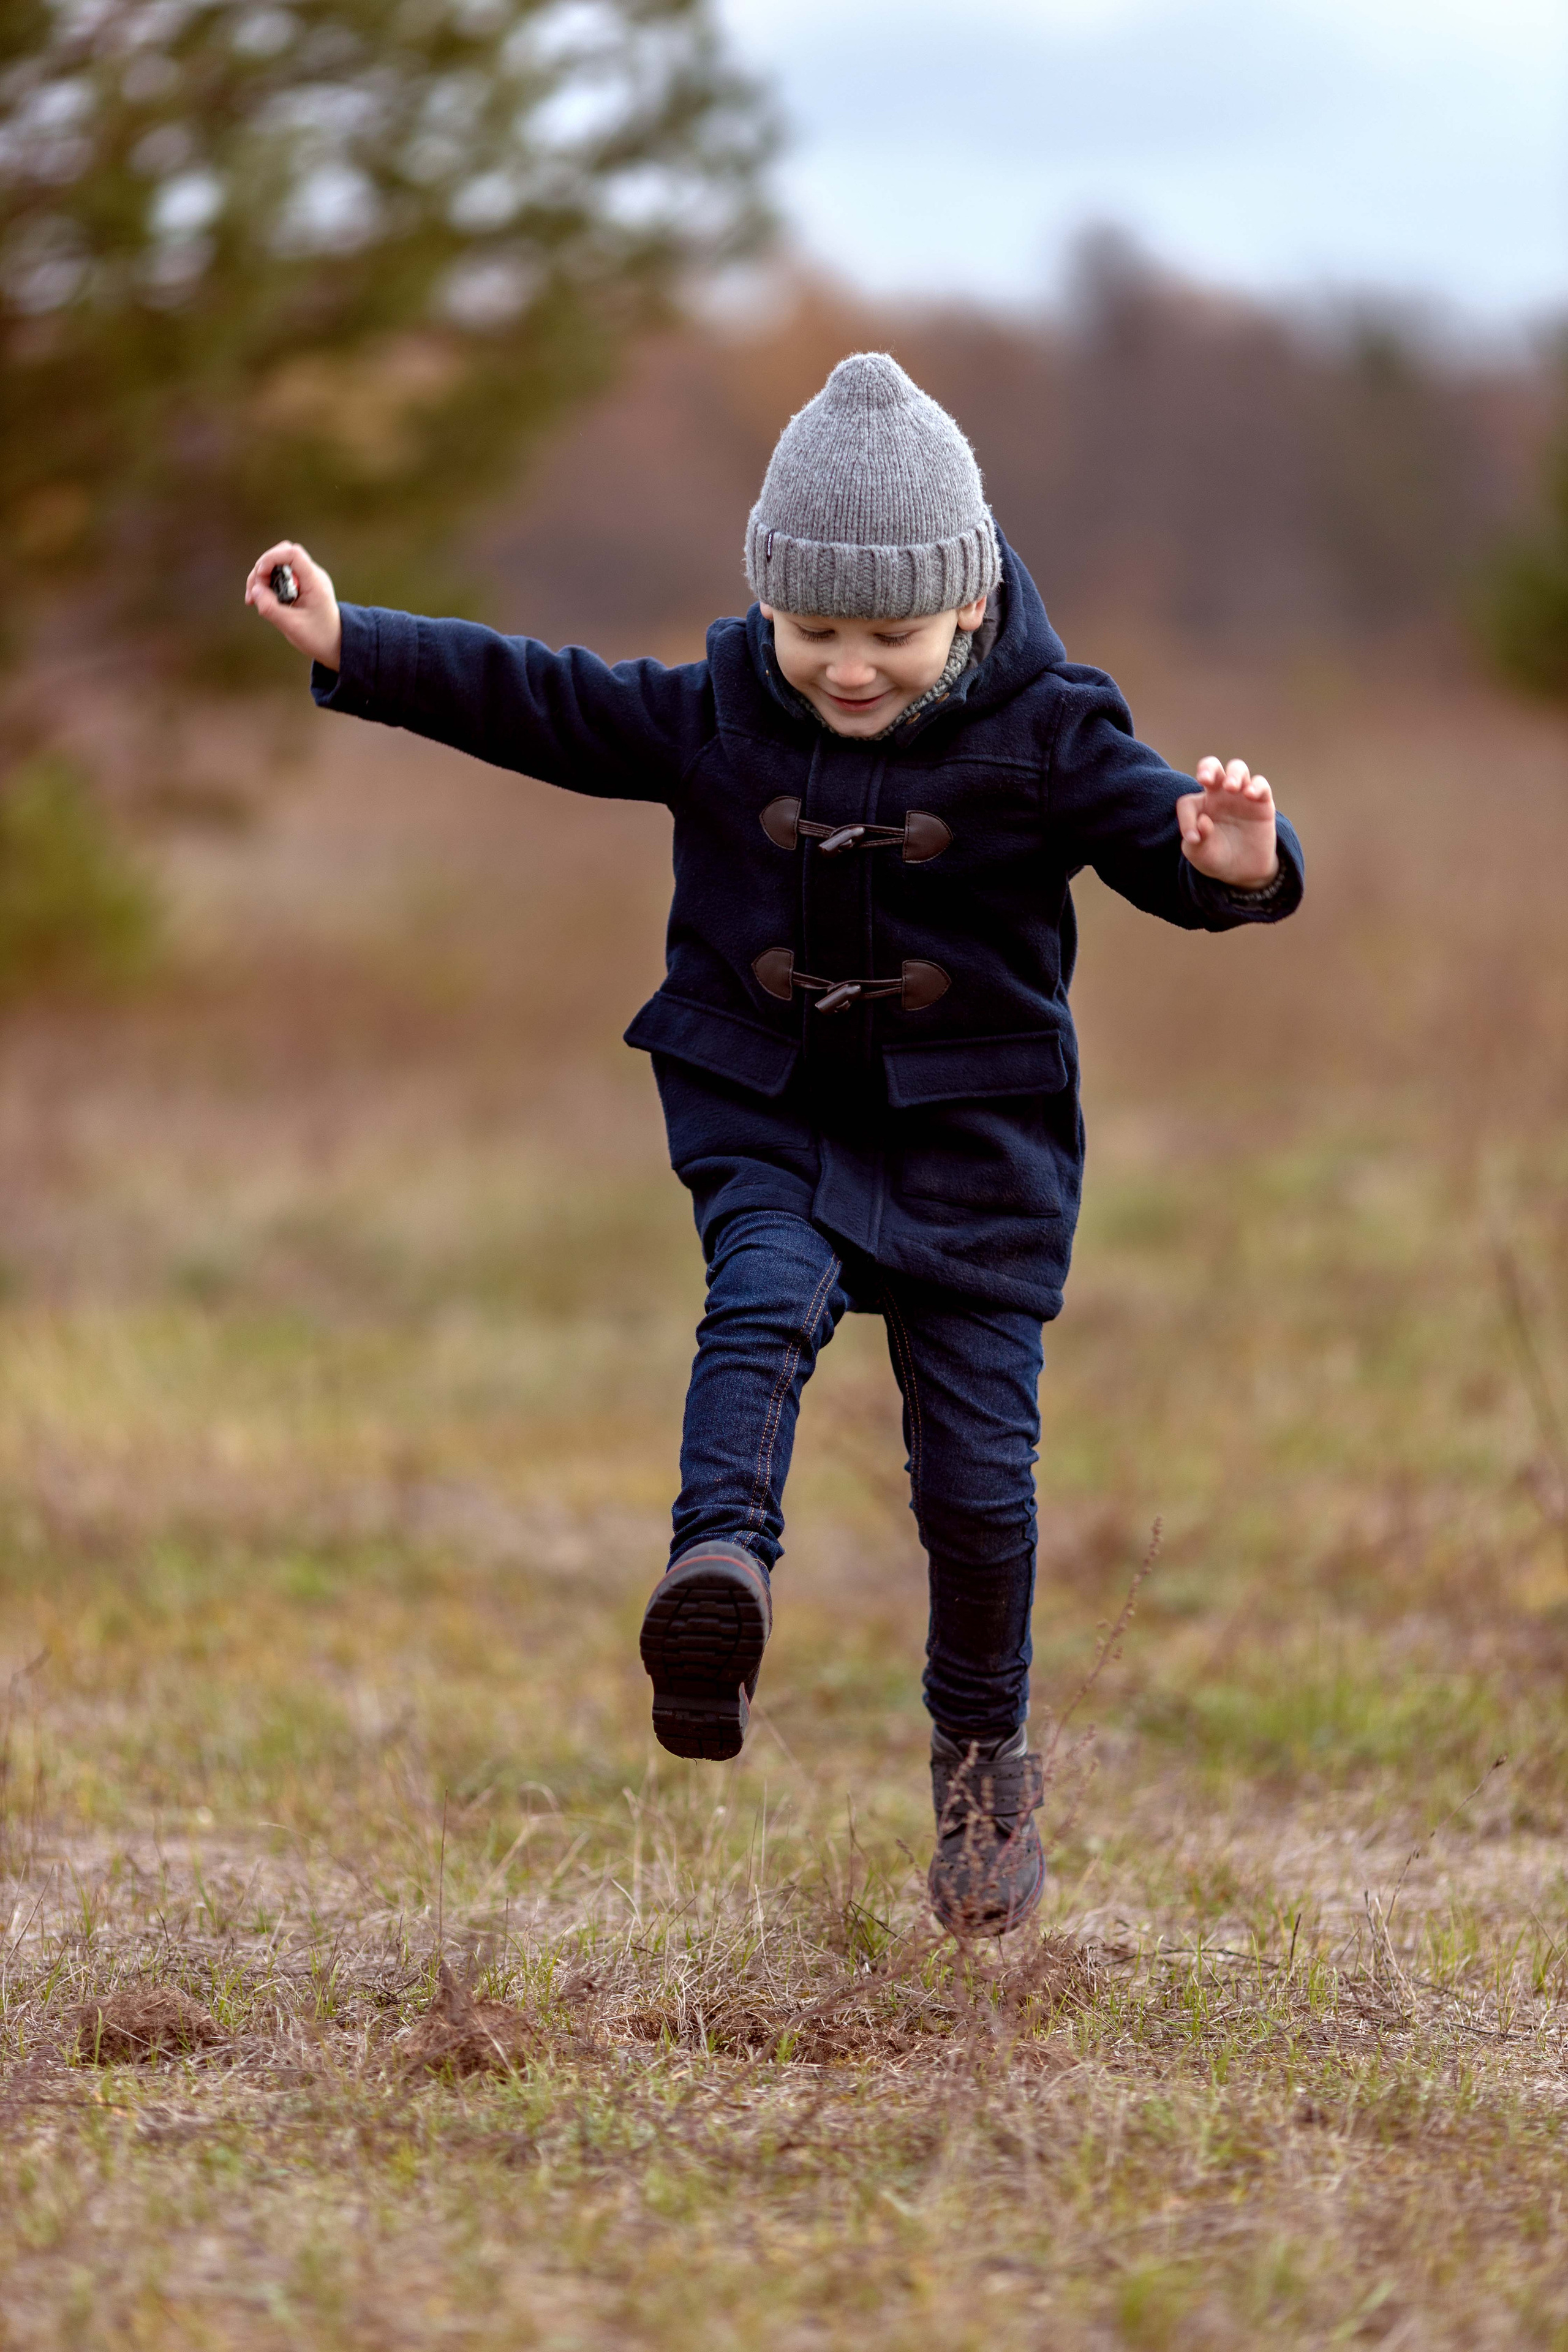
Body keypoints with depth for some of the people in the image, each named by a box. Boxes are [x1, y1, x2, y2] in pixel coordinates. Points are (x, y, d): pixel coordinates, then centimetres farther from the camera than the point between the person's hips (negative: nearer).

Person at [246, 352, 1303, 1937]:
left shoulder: (1044, 737, -9)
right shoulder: (714, 715, -1)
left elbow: (1159, 842, -14)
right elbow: (538, 705, 5)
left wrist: (1233, 863, -38)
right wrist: (348, 647, 1)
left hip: (971, 1139, -1)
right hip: (767, 1118, 2)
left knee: (976, 1460, 0)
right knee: (764, 1301, -29)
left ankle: (984, 1750, 19)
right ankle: (720, 1570, -51)